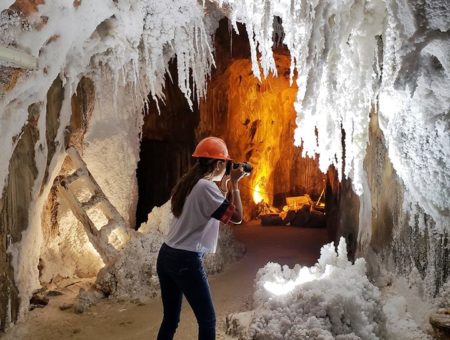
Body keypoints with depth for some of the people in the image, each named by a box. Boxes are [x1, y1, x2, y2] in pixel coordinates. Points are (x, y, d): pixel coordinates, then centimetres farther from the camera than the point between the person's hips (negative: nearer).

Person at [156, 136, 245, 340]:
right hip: (186, 261, -9)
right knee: (207, 320, 5)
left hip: (166, 256, 9)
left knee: (170, 319, 14)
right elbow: (236, 216, -13)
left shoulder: (188, 183, 13)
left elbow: (223, 211, 22)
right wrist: (234, 183, -5)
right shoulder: (206, 187, -15)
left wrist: (230, 186, 17)